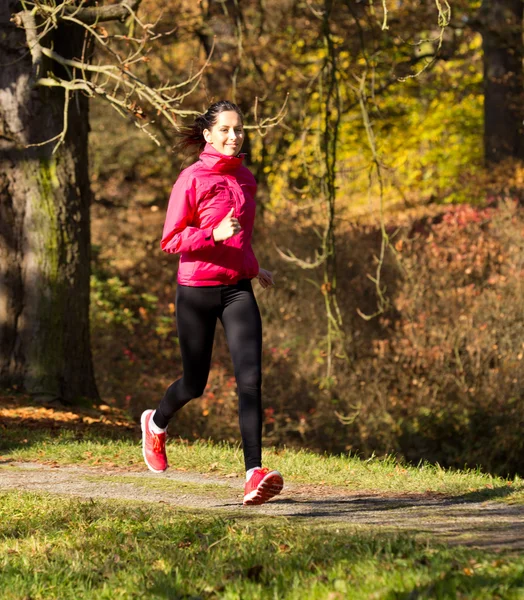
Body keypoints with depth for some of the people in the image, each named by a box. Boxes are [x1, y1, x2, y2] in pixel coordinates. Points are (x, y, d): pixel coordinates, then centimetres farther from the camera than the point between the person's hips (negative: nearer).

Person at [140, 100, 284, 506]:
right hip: (197, 289, -4)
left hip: (237, 289, 4)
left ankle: (255, 474, -21)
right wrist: (214, 235, -23)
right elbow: (171, 241, -10)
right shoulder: (192, 179, -8)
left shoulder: (245, 179, 10)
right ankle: (156, 423, 44)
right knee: (194, 384, 9)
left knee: (250, 378, -15)